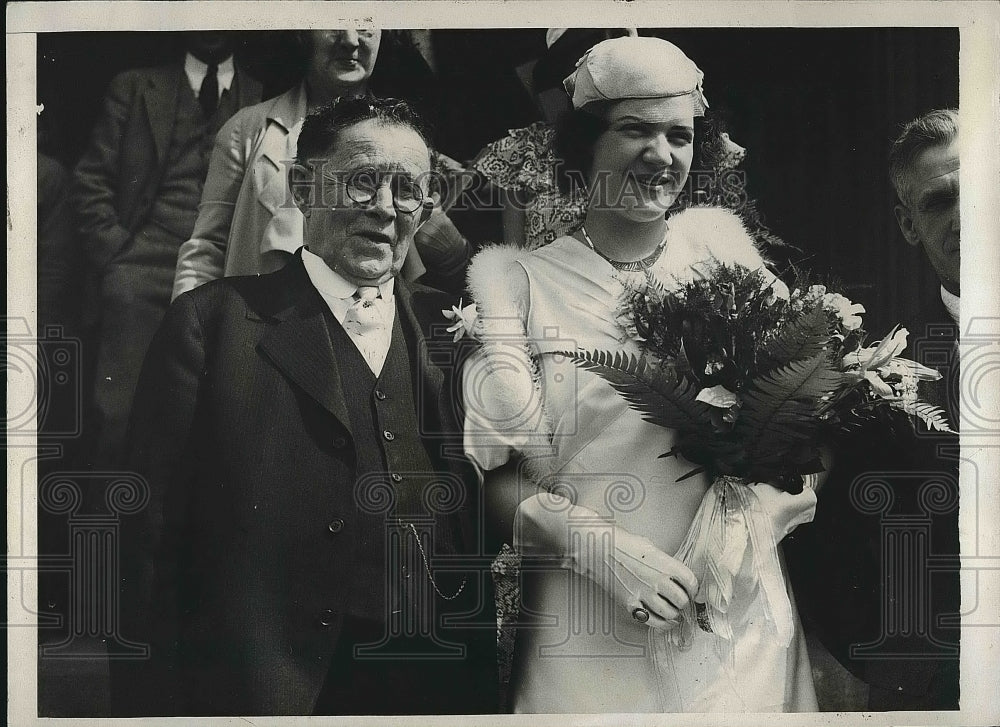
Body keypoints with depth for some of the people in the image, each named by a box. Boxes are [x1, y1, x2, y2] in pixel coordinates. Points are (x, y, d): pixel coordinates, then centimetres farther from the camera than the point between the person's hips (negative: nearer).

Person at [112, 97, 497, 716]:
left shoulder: (449, 327, 10)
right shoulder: (213, 322, -2)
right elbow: (152, 543, -5)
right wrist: (155, 705, -9)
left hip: (439, 682, 4)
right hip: (267, 688, -3)